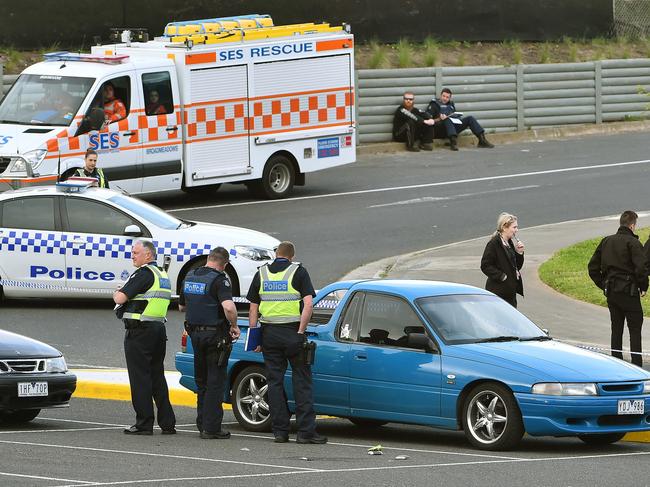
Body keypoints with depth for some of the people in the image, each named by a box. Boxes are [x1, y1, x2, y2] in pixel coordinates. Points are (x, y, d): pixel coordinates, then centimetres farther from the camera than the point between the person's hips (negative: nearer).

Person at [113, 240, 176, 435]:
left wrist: (116, 294, 4)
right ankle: (167, 423, 13)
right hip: (158, 329, 9)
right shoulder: (162, 274, 17)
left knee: (140, 378, -4)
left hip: (140, 330, -9)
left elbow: (120, 298, -18)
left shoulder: (144, 274, -14)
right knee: (157, 377, 13)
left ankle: (144, 423, -4)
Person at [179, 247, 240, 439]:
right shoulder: (219, 280, -15)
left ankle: (202, 424, 20)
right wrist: (234, 326, -15)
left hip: (195, 334, 7)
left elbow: (182, 306, 19)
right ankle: (211, 428, -4)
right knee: (216, 382, -1)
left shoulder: (189, 277, 7)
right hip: (216, 334, -6)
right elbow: (228, 307, -30)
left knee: (202, 382, 17)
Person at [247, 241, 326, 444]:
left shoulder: (261, 273, 9)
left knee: (275, 382, 7)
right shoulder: (298, 272, -1)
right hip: (292, 331, -3)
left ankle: (280, 431, 5)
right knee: (301, 381, 1)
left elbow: (253, 309, 8)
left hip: (269, 333, 3)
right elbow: (308, 304, -12)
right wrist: (300, 332, -11)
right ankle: (306, 431, -4)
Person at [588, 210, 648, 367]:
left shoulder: (606, 241, 9)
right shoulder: (632, 242, -11)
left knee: (616, 329, 14)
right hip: (629, 292, -6)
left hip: (611, 292, 6)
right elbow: (641, 268, -20)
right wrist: (643, 287, -5)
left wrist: (603, 285, 16)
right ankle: (636, 365, -6)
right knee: (635, 330, -1)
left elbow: (592, 267, 12)